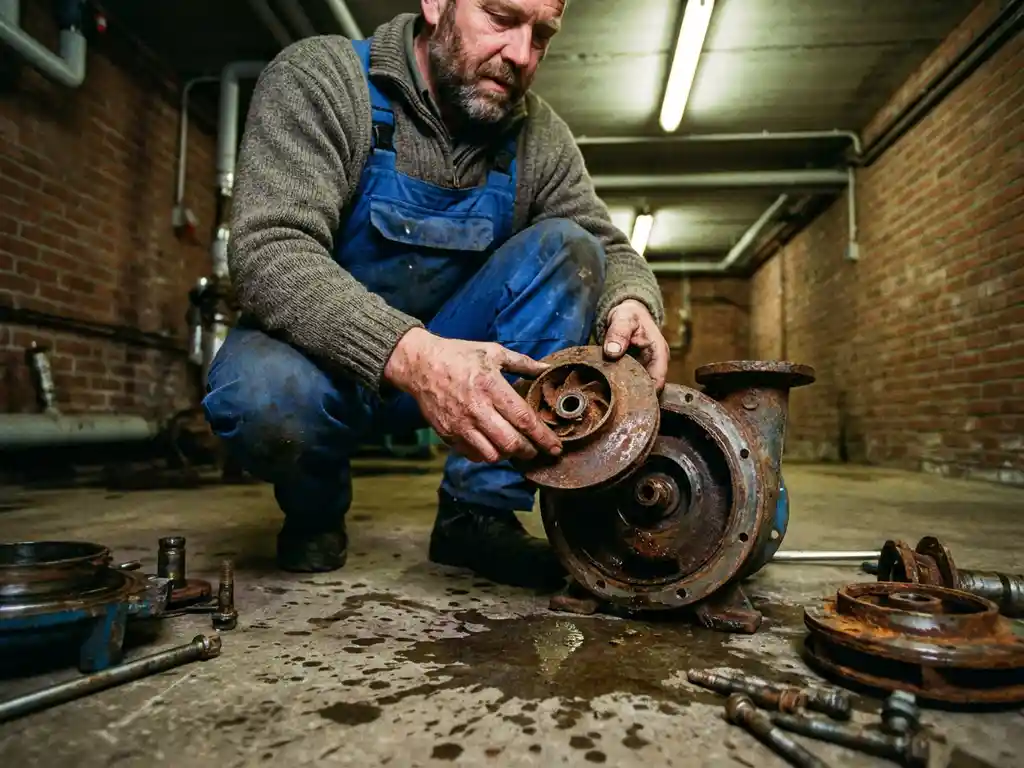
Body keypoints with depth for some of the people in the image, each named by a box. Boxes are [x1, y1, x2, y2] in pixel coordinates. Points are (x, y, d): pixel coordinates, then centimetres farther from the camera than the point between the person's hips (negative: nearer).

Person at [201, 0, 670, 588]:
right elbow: (267, 251, -27)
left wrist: (630, 303, -26)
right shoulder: (317, 78, -14)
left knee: (566, 247, -15)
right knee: (263, 395, -37)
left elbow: (610, 250, 1)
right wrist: (410, 356, -44)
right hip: (328, 349, -3)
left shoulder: (539, 135, -2)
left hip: (454, 358, 4)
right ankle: (315, 510, 2)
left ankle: (479, 511, -14)